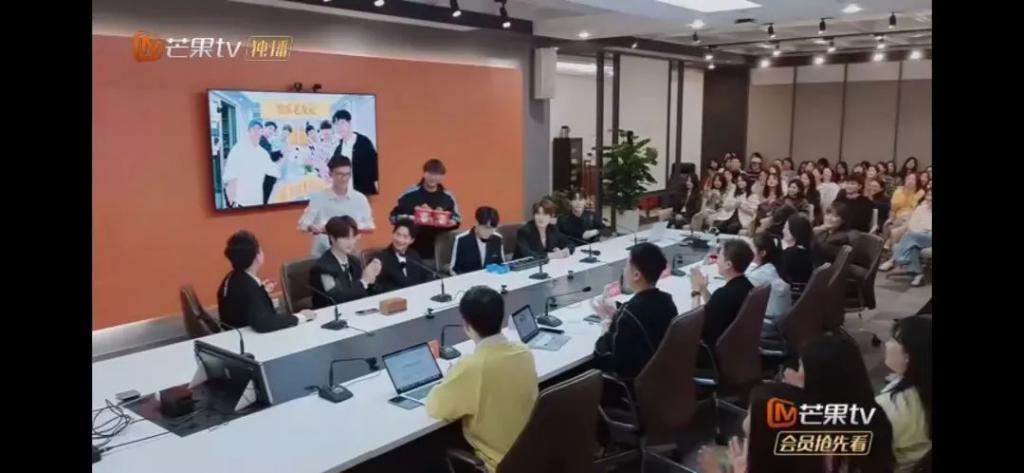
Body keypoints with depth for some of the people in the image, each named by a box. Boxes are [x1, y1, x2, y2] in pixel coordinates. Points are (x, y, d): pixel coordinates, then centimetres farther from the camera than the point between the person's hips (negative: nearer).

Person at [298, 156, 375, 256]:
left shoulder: (360, 198, 3)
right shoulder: (318, 198, -3)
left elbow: (369, 225, 8)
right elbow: (303, 223, -5)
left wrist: (358, 227, -14)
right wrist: (311, 227, -27)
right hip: (322, 254, -1)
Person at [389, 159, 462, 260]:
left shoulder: (448, 197, 6)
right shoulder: (409, 194, -2)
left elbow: (457, 218, 14)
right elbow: (394, 216, 1)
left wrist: (453, 222, -9)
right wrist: (410, 219, -17)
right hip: (413, 249, -2)